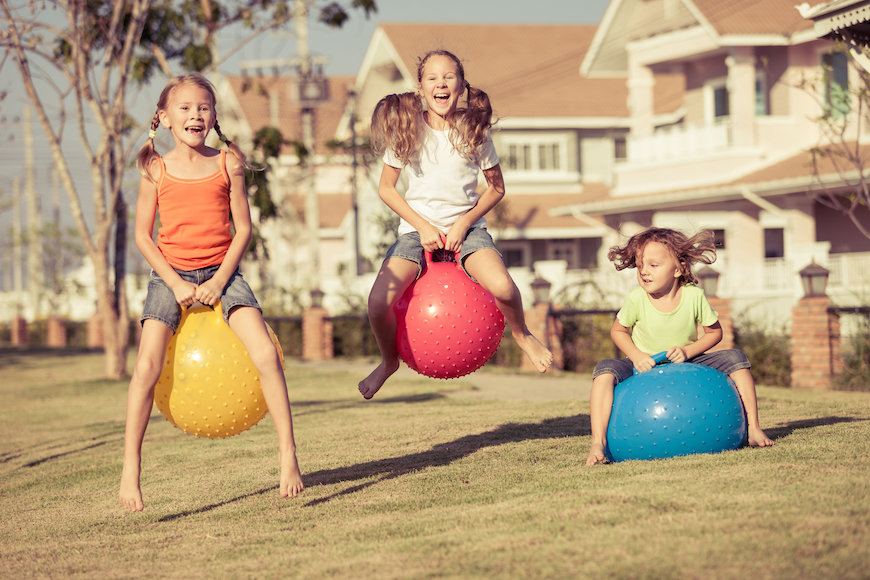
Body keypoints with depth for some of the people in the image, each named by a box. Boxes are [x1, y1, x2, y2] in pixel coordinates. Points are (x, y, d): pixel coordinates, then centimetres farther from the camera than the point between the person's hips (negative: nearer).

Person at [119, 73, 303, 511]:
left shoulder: (227, 164, 2)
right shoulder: (156, 170, 1)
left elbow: (243, 228, 2)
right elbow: (143, 235, 2)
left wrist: (219, 281, -10)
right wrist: (176, 283, -9)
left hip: (221, 273, 1)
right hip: (171, 276, 0)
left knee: (266, 354, -18)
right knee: (147, 366, -17)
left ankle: (288, 455, -7)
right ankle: (130, 471, -9)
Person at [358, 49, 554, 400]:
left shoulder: (474, 131, -5)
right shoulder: (406, 131, -5)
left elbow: (496, 188, 4)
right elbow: (387, 189, 2)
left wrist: (465, 223, -10)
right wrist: (423, 226, -9)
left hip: (466, 226, 0)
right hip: (418, 229, 0)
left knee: (502, 288, -30)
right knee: (378, 302, -23)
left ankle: (521, 334, 6)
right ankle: (389, 361, 10)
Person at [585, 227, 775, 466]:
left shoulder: (694, 296, -15)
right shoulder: (636, 299, -16)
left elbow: (714, 332, -2)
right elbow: (618, 331, -1)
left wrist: (688, 351, -18)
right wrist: (636, 356, -18)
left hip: (686, 364, 1)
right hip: (645, 366, -1)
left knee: (735, 358, -16)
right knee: (605, 369, -30)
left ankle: (753, 429, -10)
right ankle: (598, 442, -35)